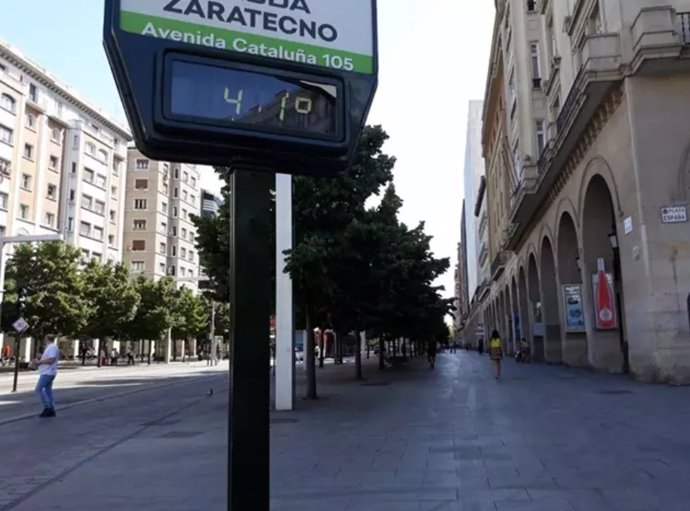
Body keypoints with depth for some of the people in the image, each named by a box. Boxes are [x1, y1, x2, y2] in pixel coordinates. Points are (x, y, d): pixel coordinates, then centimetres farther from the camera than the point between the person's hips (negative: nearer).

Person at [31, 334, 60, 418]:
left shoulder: (52, 347, -14)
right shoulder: (49, 348, 19)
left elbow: (51, 360, -23)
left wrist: (38, 362, -18)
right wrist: (37, 362, 11)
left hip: (47, 373, -10)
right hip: (46, 373, 10)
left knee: (39, 389, -12)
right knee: (48, 391, 8)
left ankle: (47, 407, -10)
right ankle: (51, 410, 9)